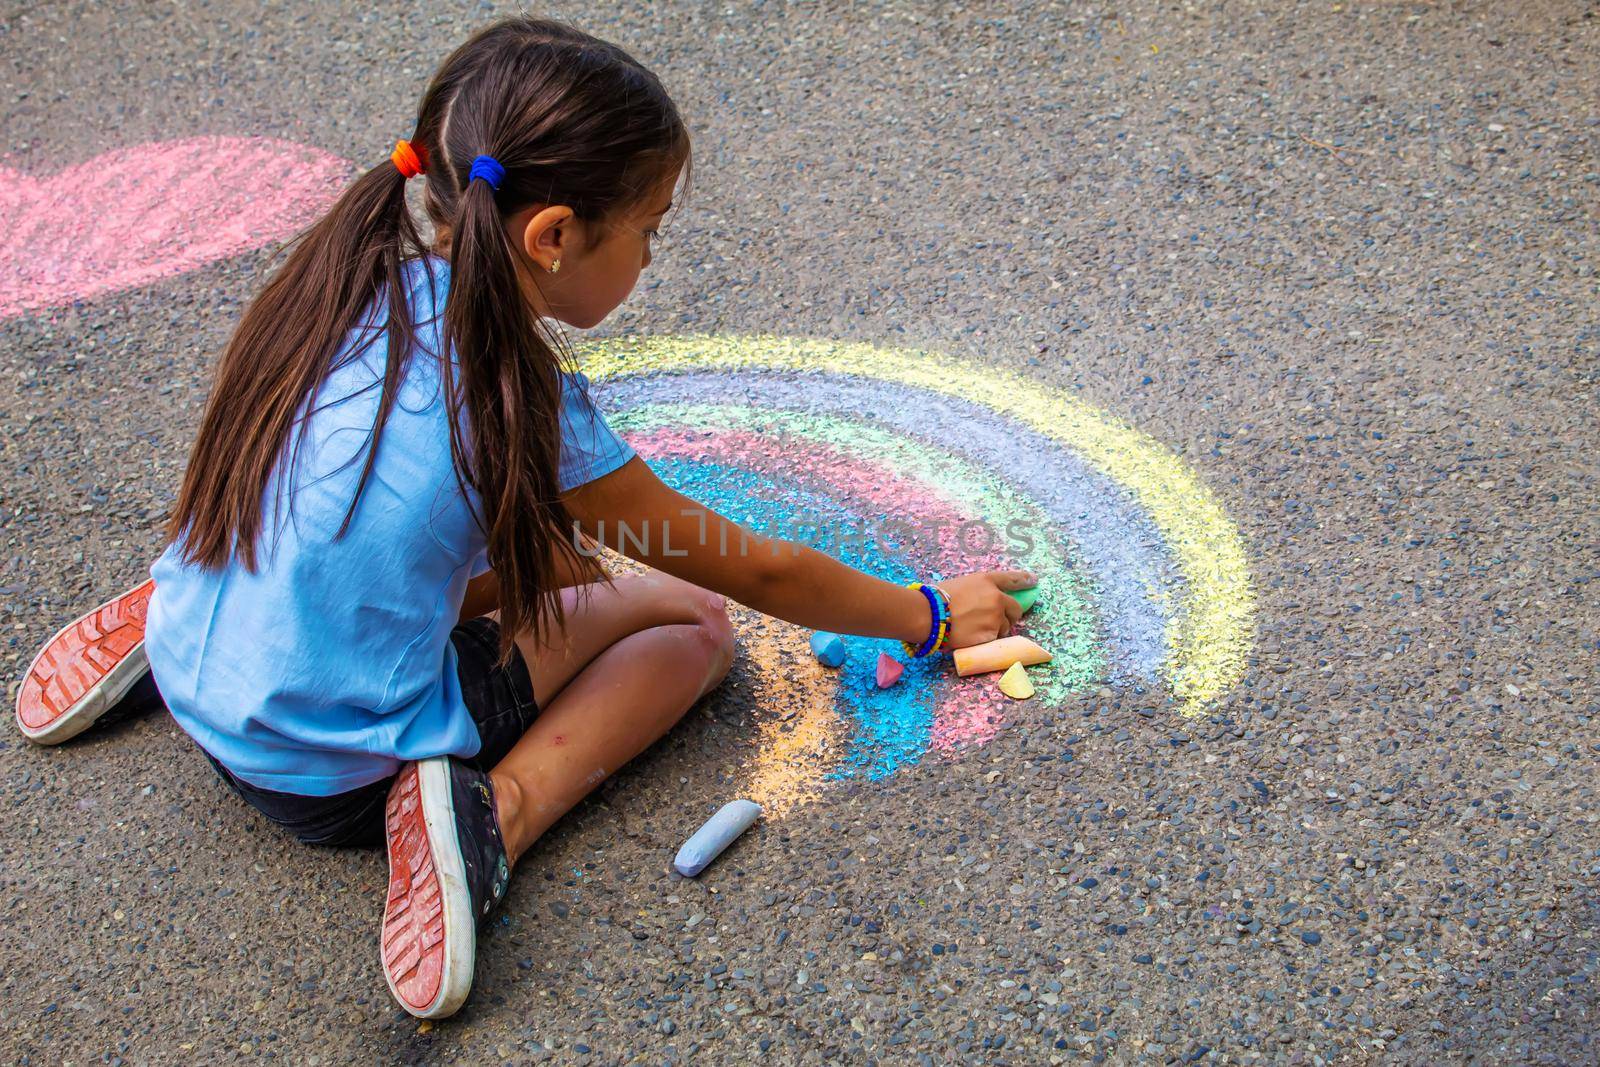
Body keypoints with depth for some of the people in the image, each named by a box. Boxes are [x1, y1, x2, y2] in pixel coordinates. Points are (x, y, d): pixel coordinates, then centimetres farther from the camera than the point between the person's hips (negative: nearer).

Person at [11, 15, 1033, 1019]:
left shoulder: (361, 274, -2)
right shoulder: (521, 399, -20)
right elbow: (755, 570, -8)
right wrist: (932, 617, 5)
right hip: (334, 776, -6)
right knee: (694, 620, 3)